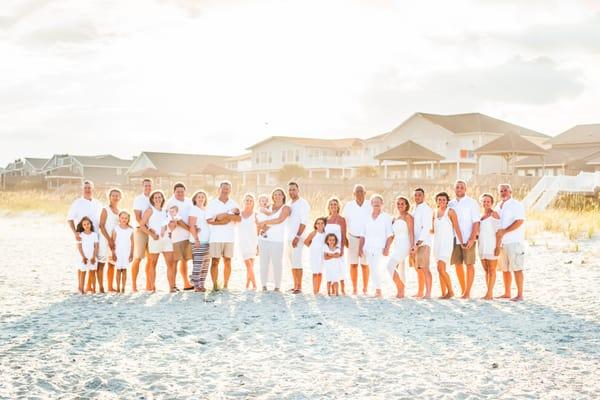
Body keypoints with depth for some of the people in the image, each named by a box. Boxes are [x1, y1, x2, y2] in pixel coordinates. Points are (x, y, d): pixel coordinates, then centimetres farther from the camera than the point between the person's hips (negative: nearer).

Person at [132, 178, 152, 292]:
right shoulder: (138, 199, 0)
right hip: (141, 230, -5)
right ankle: (134, 285, -6)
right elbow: (138, 218, -8)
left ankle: (148, 285, 11)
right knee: (138, 258, -8)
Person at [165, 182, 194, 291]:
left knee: (185, 259, 11)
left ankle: (186, 283, 17)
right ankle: (173, 284, -2)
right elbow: (177, 219, -13)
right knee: (175, 260, -5)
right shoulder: (171, 203, -6)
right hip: (176, 235, -6)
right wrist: (189, 228, -17)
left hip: (188, 235, 6)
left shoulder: (188, 201, 15)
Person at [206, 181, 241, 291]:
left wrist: (226, 215, -17)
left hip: (229, 237, 2)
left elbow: (239, 218, -2)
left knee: (227, 261, 3)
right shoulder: (212, 203, 5)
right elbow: (209, 220, -4)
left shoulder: (233, 204, 11)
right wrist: (223, 222, -12)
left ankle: (225, 285, 8)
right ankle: (215, 285, -1)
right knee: (215, 261, -4)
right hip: (216, 237, -2)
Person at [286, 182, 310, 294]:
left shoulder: (303, 203, -7)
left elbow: (304, 222, -14)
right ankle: (295, 285, 14)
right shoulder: (288, 204, 16)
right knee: (292, 262, 8)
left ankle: (299, 287, -9)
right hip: (288, 237, 8)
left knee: (297, 261, -11)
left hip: (297, 237, -8)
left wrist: (297, 237, -20)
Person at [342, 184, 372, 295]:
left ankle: (365, 289, 6)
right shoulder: (349, 205, 3)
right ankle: (354, 289, 8)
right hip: (352, 238, 1)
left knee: (365, 264, -2)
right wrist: (344, 238, 3)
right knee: (353, 264, 1)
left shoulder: (370, 206, -1)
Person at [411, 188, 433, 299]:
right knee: (418, 269, 12)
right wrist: (413, 245, 13)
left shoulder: (426, 209, -10)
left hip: (423, 243, -8)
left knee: (424, 268, -11)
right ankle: (420, 292, 18)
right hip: (415, 243, 9)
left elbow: (426, 229, -18)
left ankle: (428, 293, -12)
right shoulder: (415, 209, 17)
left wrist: (417, 244, -23)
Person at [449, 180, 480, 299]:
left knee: (469, 265, -2)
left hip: (468, 240, -4)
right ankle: (463, 290, 17)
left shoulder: (472, 202, -1)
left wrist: (472, 239, -14)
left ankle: (468, 292, 1)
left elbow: (476, 222, -6)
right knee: (458, 265, 7)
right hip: (455, 239, 5)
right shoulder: (451, 204, 11)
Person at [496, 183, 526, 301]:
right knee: (505, 269, 11)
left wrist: (504, 232, -18)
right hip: (501, 242, 8)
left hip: (514, 242, -8)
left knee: (517, 268, -8)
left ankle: (520, 295, -7)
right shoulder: (499, 207, 17)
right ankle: (507, 293, 20)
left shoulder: (516, 205, -6)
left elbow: (519, 221, -16)